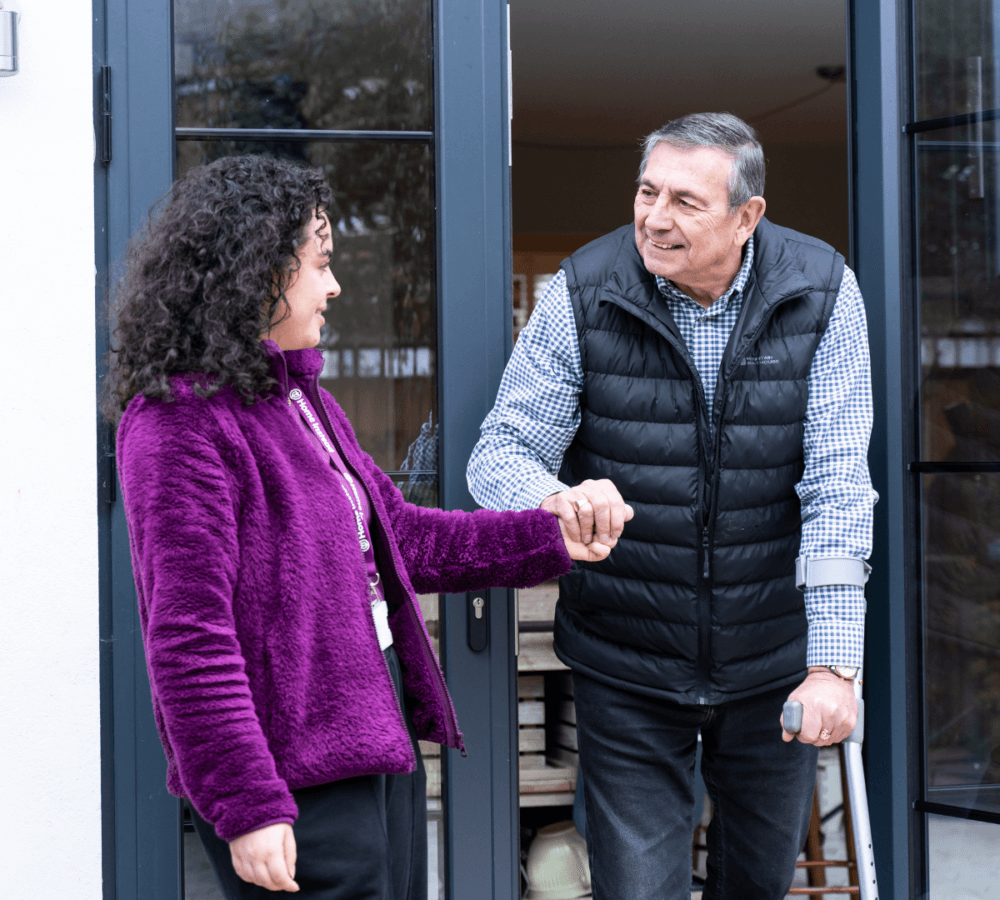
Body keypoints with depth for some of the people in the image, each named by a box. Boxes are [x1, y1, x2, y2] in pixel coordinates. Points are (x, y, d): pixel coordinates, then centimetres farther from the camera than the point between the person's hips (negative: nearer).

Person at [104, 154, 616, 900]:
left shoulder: (297, 397, 15)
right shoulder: (180, 423, -16)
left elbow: (397, 535, 22)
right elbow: (189, 638, -20)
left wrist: (547, 538, 17)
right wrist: (248, 809, -22)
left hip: (379, 735, 10)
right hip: (297, 777, -9)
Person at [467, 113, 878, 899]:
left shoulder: (820, 293, -9)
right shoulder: (583, 294, -10)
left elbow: (838, 488, -12)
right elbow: (500, 453, -8)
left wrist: (834, 664, -18)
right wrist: (556, 500, -33)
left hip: (772, 658, 1)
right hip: (626, 668, -1)